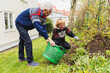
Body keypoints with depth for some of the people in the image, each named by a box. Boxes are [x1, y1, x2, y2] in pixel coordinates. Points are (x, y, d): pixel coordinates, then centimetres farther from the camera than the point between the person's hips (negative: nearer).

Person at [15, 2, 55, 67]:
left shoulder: (43, 15, -8)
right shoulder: (35, 13, -36)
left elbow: (43, 27, -3)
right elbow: (39, 27, -46)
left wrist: (47, 38, -9)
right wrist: (49, 39, -48)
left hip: (24, 26, 10)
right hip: (20, 24, -9)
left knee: (22, 41, 18)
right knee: (28, 41, -15)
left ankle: (21, 58, 35)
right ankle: (30, 61, -4)